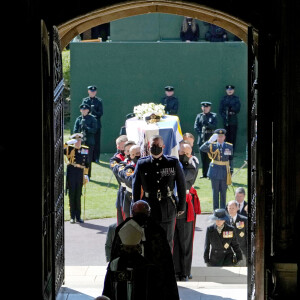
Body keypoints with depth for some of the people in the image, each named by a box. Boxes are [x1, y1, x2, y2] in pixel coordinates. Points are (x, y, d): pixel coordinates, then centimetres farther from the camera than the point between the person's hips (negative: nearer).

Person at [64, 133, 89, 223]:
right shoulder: (69, 149, 1)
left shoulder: (85, 149, 8)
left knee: (78, 196, 7)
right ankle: (72, 217, 7)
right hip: (71, 174, -2)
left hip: (80, 174, 2)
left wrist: (86, 175, 10)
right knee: (72, 196, 1)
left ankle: (78, 217, 13)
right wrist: (67, 143, -25)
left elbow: (87, 164, 15)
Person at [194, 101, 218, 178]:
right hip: (202, 139, 3)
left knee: (209, 157, -7)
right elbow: (196, 126, 5)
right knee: (203, 157, 3)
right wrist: (200, 134, -9)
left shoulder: (213, 116, 6)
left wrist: (207, 124, -21)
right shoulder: (199, 116, 13)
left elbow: (214, 126, -5)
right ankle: (204, 174, 9)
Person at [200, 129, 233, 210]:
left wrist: (231, 171, 6)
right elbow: (202, 149, -17)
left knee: (223, 192, 7)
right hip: (215, 172, -1)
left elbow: (231, 159, 9)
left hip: (224, 172, 1)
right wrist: (209, 141, -29)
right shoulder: (212, 146, -2)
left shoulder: (229, 147, 3)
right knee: (215, 191, 6)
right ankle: (216, 210, 13)